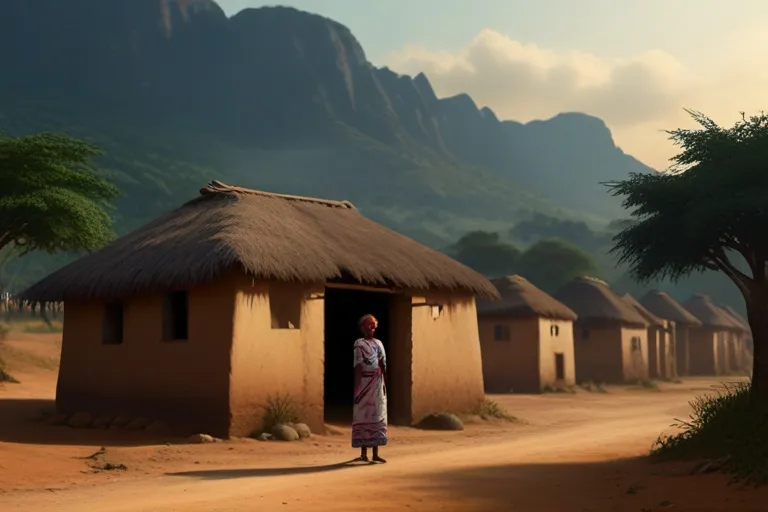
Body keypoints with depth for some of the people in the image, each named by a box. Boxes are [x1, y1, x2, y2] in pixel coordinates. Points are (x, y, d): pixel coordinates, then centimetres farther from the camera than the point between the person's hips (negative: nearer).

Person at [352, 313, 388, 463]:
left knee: (377, 417, 5)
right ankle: (363, 452, 3)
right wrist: (357, 387, -16)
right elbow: (358, 367, -10)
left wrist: (384, 383, 2)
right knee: (363, 416, -2)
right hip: (365, 383, -6)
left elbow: (383, 365, 9)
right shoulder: (359, 344, -3)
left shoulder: (379, 343, 14)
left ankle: (375, 453, 8)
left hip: (378, 384, 6)